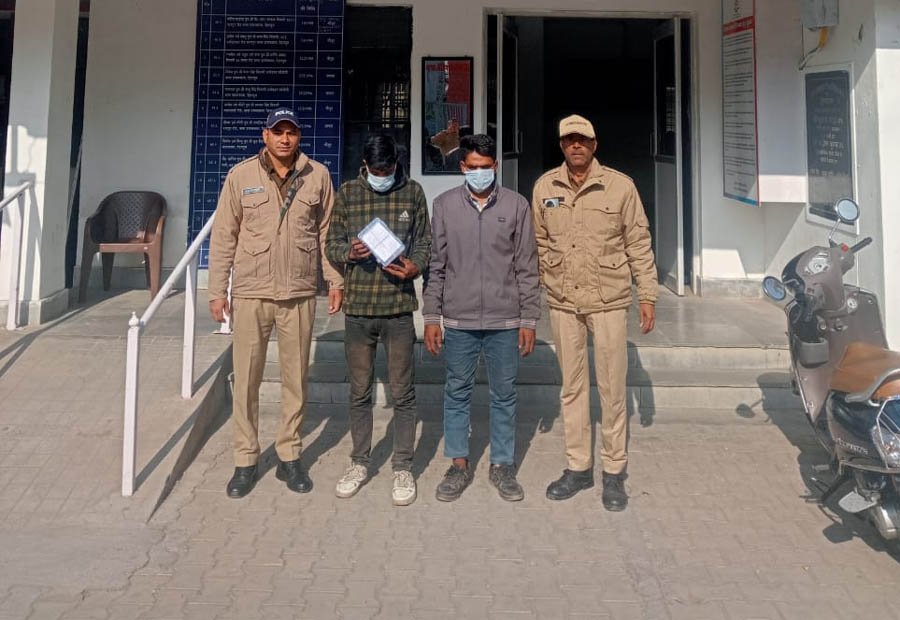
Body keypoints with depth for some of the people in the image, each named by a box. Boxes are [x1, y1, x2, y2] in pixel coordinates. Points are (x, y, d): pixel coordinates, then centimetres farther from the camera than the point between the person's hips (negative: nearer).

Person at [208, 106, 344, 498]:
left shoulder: (318, 176, 2)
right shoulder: (241, 175, 0)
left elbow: (328, 232, 8)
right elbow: (224, 237, 1)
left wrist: (335, 280, 4)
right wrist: (217, 290, -1)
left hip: (299, 294, 1)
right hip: (250, 293, -1)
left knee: (295, 379, 9)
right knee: (246, 380, 5)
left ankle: (289, 457, 23)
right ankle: (245, 461, 17)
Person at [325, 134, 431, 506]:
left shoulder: (412, 192, 3)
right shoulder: (347, 193, 4)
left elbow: (424, 241, 6)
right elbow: (332, 244, 7)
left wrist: (415, 266, -15)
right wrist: (349, 252, -16)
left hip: (399, 306, -1)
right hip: (358, 307, 1)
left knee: (403, 392, 4)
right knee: (360, 391, 11)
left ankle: (403, 467, 17)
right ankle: (360, 462, 26)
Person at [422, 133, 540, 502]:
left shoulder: (516, 205, 0)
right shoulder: (445, 205, 3)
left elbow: (527, 268, 2)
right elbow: (436, 265, 5)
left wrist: (529, 320, -1)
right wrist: (431, 317, 1)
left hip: (504, 320, 0)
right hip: (459, 320, 1)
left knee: (504, 395, 8)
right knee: (457, 392, 9)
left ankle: (503, 466, 22)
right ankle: (459, 465, 22)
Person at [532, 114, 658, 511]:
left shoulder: (620, 185, -4)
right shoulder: (545, 187, 4)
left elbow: (638, 244, -1)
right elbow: (540, 244, 10)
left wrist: (647, 296, -2)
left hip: (608, 300, -3)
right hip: (562, 301, 3)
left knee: (612, 388, 3)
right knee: (571, 386, 11)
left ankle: (614, 472, 16)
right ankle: (578, 467, 23)